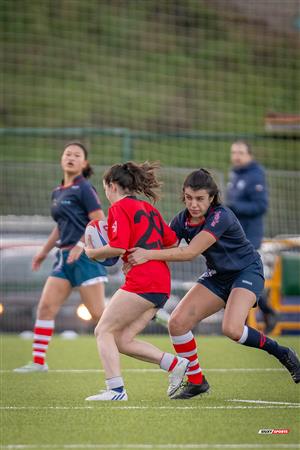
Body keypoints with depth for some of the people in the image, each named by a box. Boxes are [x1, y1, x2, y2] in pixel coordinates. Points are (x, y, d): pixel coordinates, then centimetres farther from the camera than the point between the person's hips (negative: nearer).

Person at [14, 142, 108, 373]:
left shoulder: (84, 188, -7)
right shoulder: (58, 192, 16)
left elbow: (99, 221, -13)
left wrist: (81, 245, -23)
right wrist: (44, 251, 30)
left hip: (85, 256, -8)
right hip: (65, 257, 8)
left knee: (97, 312, -10)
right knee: (46, 307, 2)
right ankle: (38, 361, 6)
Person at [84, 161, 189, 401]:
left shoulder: (119, 207, -4)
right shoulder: (148, 208, 21)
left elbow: (118, 247, -14)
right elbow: (172, 241, 23)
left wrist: (93, 253, 2)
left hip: (142, 281, -9)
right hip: (162, 284, 9)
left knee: (104, 331, -3)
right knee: (122, 340, 10)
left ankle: (116, 389, -13)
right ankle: (174, 363, 4)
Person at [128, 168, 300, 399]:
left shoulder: (221, 216, -28)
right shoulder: (182, 220, -7)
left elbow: (191, 252, -36)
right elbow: (164, 248, -8)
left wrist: (148, 255, -40)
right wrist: (135, 257, -28)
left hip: (247, 272, -7)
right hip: (217, 276, 7)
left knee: (231, 329, -31)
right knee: (178, 322, -9)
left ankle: (280, 352, -4)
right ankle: (196, 381, 8)